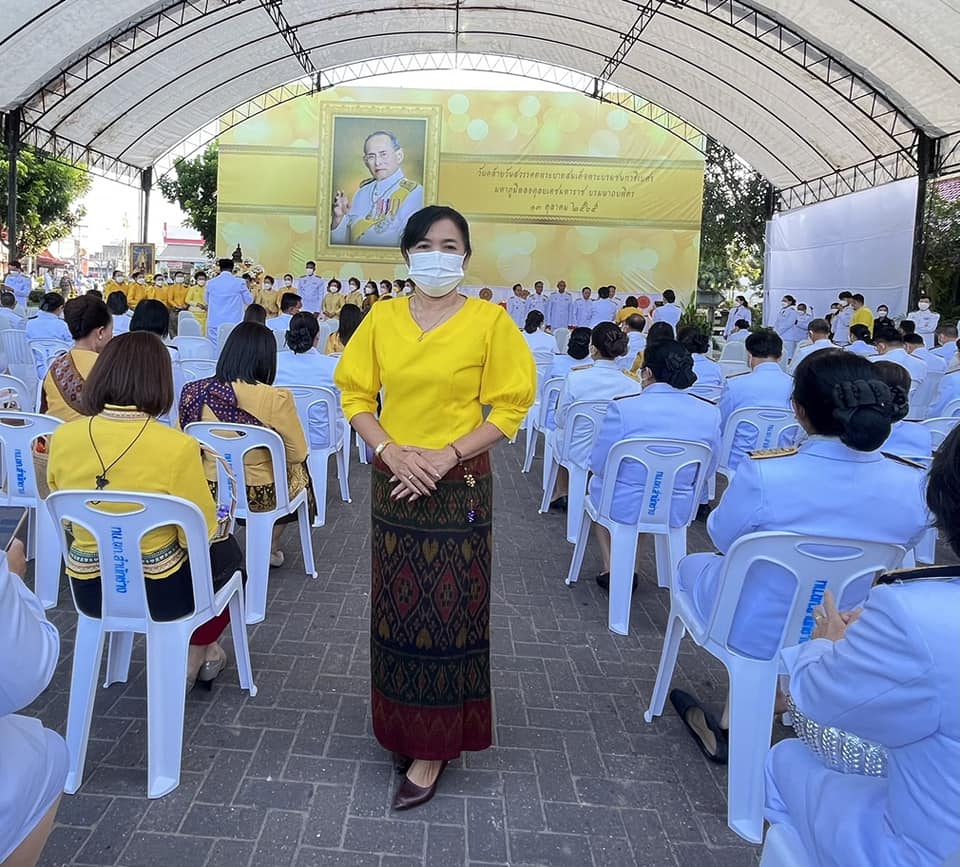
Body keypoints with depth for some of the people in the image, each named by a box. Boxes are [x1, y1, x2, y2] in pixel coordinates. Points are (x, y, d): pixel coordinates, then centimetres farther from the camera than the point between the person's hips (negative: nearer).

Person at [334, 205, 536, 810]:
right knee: (397, 608, 12)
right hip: (393, 485, 3)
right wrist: (390, 451, -11)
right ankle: (402, 728, 32)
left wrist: (447, 455, -17)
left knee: (448, 612, 4)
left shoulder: (489, 321, -6)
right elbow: (356, 394, 5)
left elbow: (510, 408, -7)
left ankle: (435, 747, 19)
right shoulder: (382, 318, 4)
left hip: (460, 489, -3)